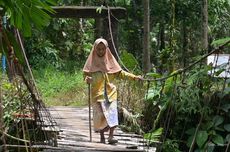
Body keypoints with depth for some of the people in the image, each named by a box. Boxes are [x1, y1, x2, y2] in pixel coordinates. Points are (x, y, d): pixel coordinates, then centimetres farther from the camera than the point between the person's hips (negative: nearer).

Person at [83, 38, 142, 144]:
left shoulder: (110, 61, 8)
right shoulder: (92, 62, 2)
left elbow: (120, 73, 11)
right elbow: (86, 74, 2)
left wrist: (134, 77, 2)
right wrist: (87, 79, -22)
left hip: (110, 92, 1)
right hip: (98, 93, -1)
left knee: (112, 112, -12)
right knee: (100, 114, -4)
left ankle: (111, 136, -13)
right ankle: (102, 136, 10)